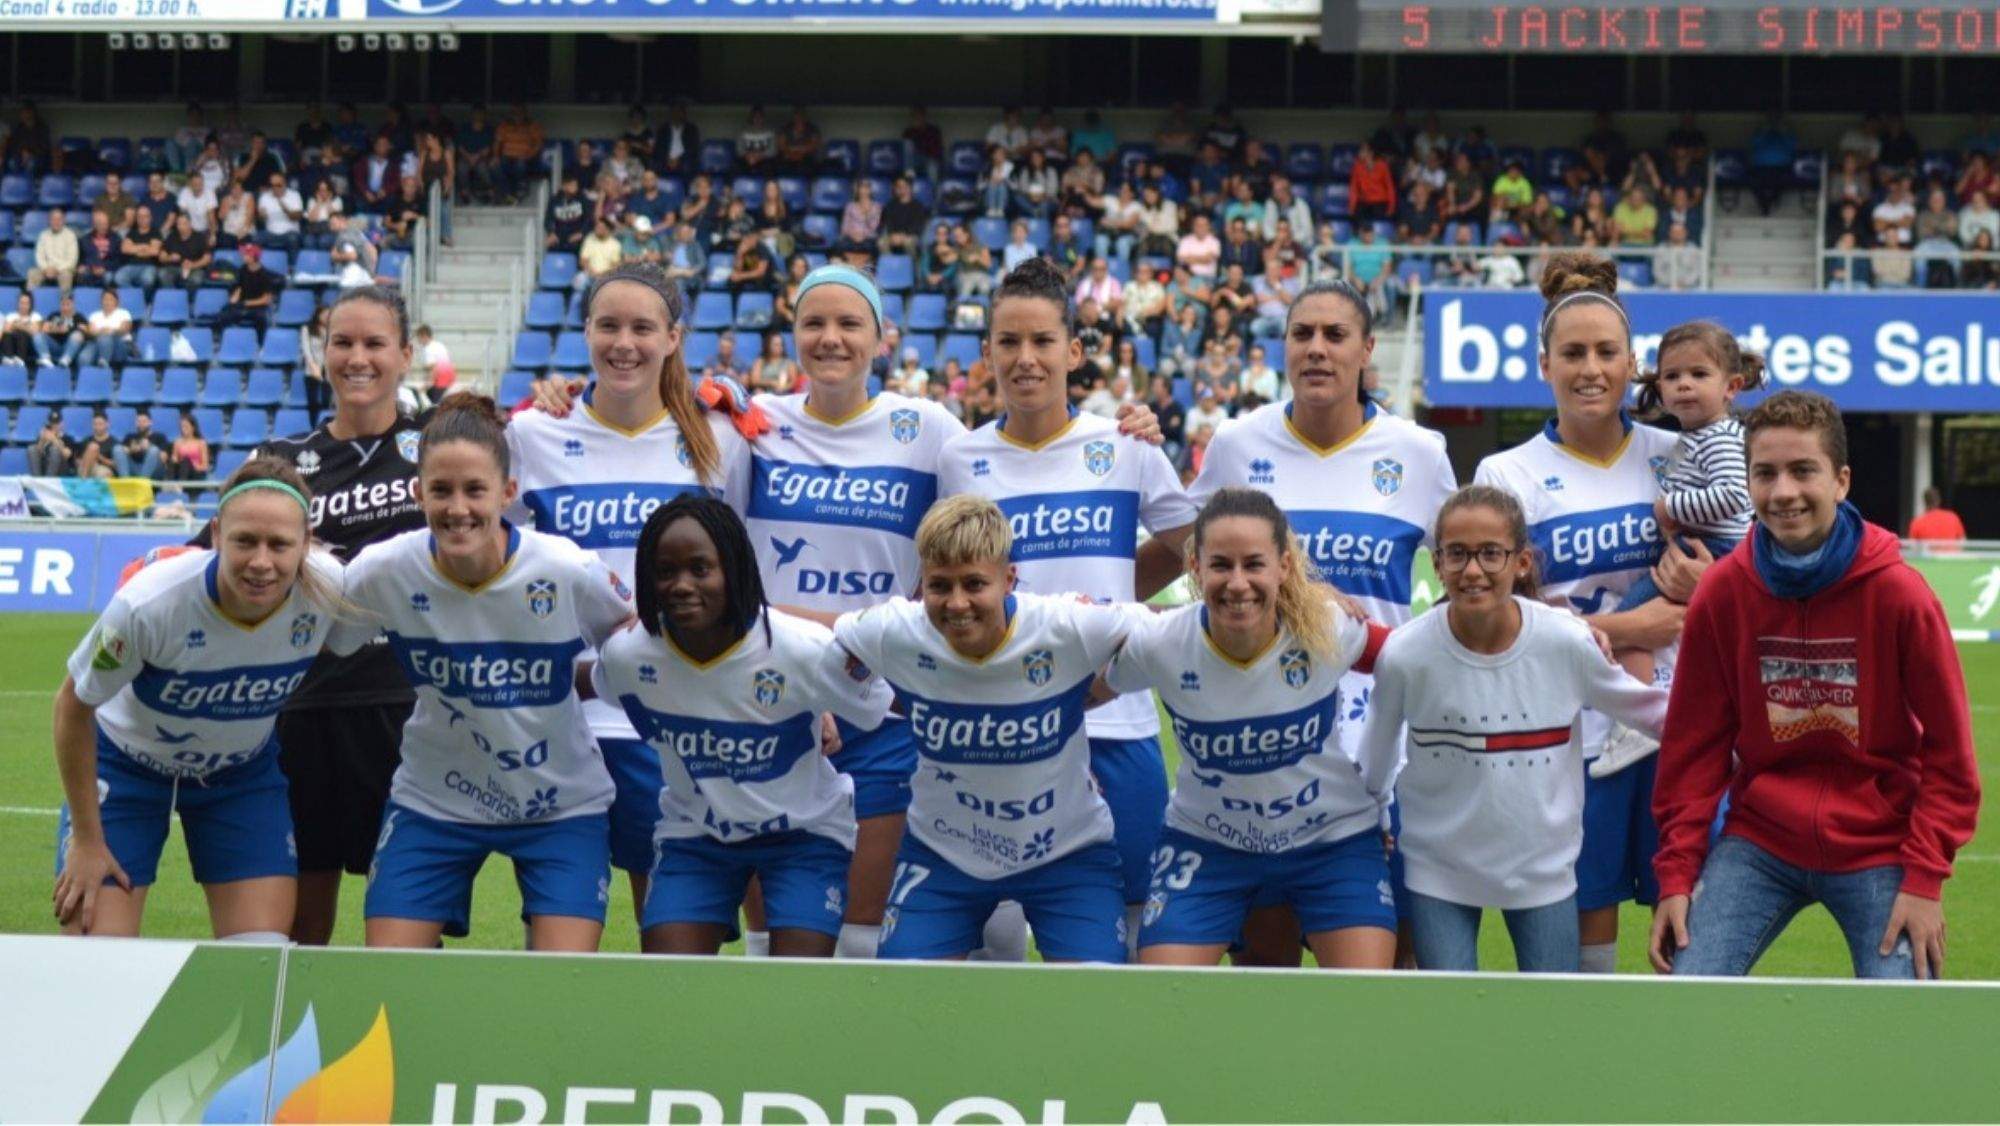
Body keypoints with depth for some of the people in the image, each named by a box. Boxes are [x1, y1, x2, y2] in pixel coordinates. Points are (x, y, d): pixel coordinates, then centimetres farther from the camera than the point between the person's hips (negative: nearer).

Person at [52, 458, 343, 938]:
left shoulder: (329, 588, -27)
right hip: (127, 764, -3)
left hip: (245, 771, 3)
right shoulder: (149, 604, -34)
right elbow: (73, 706, -17)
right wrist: (86, 840, -12)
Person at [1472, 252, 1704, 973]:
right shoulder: (1507, 475, 2)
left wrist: (1708, 585, -8)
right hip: (1572, 733, -2)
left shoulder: (1677, 456, 8)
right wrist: (1628, 628, -14)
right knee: (1586, 934, 3)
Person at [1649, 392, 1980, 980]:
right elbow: (1694, 746, 3)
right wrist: (1677, 873, -2)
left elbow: (1949, 751, -4)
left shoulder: (1900, 592, -10)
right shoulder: (1722, 593, -4)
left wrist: (1924, 879, -9)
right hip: (1758, 842, 2)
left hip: (1878, 848, -1)